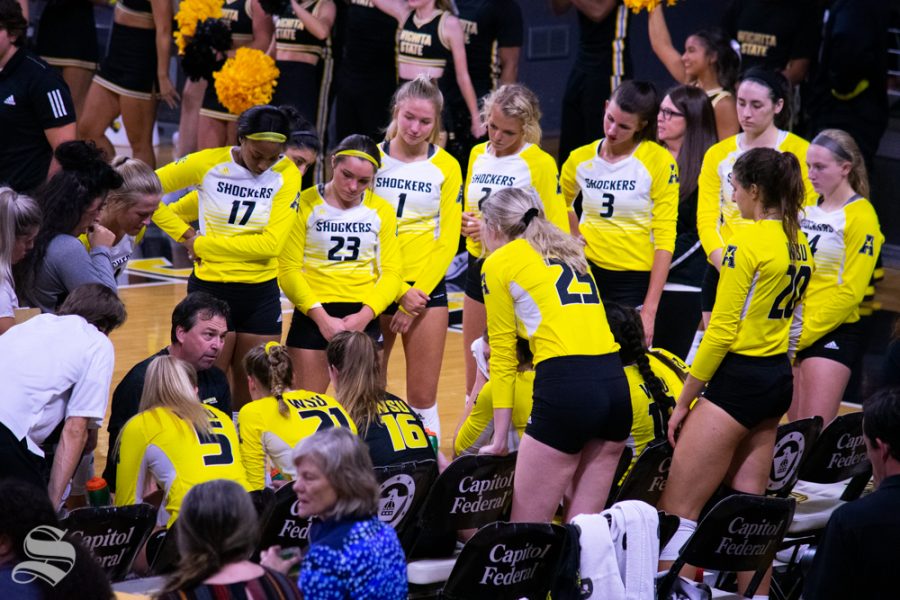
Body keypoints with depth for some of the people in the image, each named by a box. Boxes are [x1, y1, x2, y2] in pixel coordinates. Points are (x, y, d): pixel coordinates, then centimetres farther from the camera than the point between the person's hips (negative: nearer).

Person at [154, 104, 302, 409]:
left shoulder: (287, 174, -5)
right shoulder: (209, 163, -7)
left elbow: (270, 243, -13)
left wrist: (204, 244, -11)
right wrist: (185, 235, -4)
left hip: (262, 294, 2)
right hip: (210, 289, -2)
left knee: (254, 396, 7)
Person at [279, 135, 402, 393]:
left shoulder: (381, 210, 7)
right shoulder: (305, 205, -3)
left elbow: (391, 272, 3)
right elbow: (289, 269, -7)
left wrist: (365, 315, -13)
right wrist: (322, 317, -17)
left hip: (365, 316, 2)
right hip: (313, 315, -2)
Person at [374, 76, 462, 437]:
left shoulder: (446, 166, 1)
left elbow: (448, 239, 0)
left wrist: (417, 293, -10)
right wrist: (399, 291, -11)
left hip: (426, 288, 0)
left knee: (422, 397, 0)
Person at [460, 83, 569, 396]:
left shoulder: (540, 163, -10)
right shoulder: (478, 155, 9)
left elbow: (556, 230, -12)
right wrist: (468, 223, 0)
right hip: (480, 267, 6)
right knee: (475, 377, 11)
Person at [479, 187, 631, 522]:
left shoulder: (499, 262, 7)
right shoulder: (569, 252, 25)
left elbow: (502, 354, 7)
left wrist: (499, 438, 10)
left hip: (565, 385, -7)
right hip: (616, 384, 7)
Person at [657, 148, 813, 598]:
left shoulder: (747, 244, -15)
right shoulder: (799, 244, 10)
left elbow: (720, 333, -15)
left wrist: (683, 402, -9)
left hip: (738, 380, -9)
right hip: (779, 379, 9)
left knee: (676, 512, -7)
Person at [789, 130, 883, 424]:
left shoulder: (860, 216, -10)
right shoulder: (807, 208, 11)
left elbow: (851, 291, -14)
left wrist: (805, 333, -14)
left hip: (832, 332, -7)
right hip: (792, 333, 7)